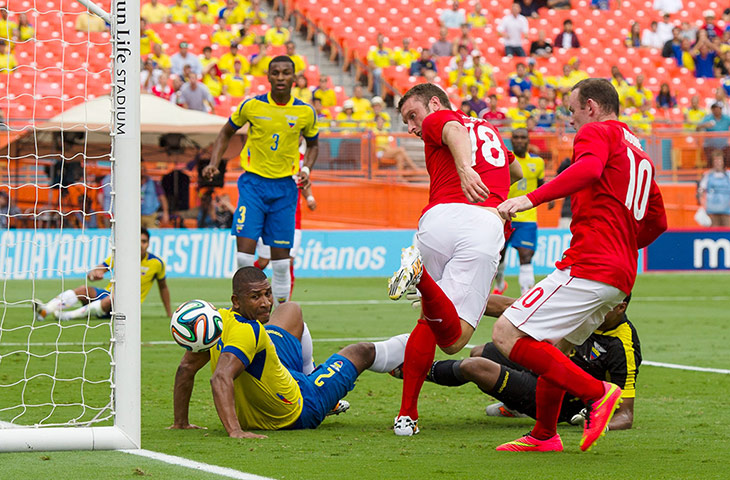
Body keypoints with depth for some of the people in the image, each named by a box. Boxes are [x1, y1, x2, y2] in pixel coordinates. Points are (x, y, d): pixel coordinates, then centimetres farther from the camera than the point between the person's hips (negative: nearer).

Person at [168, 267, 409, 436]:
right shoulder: (247, 332, -39)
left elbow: (186, 368, -10)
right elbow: (220, 379, -48)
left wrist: (181, 423, -2)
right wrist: (235, 431, -55)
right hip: (298, 414, -7)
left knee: (292, 310, 26)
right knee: (361, 352, 16)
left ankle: (308, 374, 52)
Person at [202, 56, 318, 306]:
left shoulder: (305, 112, 0)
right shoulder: (252, 106, -4)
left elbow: (313, 144, 18)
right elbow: (226, 132, 12)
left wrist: (306, 168, -1)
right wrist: (214, 163, -1)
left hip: (284, 186, 1)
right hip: (253, 183, -1)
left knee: (281, 259, 3)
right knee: (244, 253, -12)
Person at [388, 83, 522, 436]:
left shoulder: (437, 120, 20)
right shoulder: (488, 129, 36)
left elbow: (456, 132, -7)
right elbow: (517, 172, 56)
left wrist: (464, 168, -27)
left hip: (441, 217, -2)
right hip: (488, 227, 2)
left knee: (428, 319, 18)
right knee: (453, 339, -5)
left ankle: (406, 414, 12)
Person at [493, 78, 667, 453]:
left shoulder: (596, 131, 1)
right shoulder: (640, 156, 26)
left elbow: (589, 169, -23)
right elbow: (657, 222, 31)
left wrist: (531, 199, -29)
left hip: (588, 267, -10)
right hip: (621, 277, 10)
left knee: (507, 335, -13)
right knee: (552, 347, 23)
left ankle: (596, 393, -18)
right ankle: (544, 436, 25)